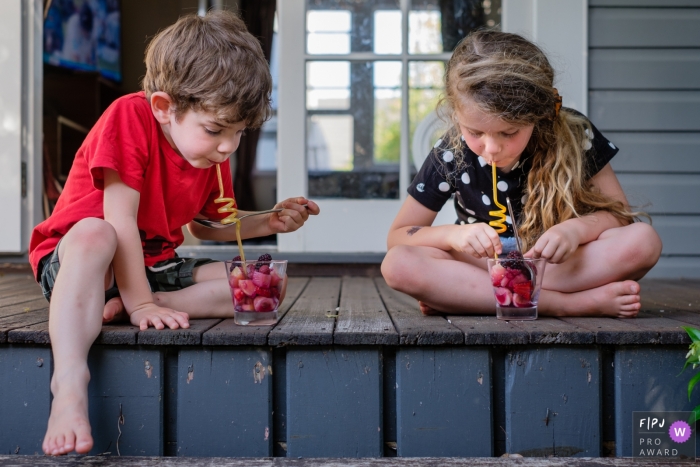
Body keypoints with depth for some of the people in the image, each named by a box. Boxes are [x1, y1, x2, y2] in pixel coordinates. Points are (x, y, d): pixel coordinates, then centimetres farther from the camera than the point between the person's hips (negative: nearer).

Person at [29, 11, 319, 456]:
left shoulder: (214, 151, -1)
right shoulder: (130, 117, -22)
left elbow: (206, 225, 12)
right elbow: (121, 220, -26)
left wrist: (268, 222, -5)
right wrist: (141, 303, -28)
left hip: (155, 264, 7)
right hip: (77, 259, -7)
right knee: (93, 234, -42)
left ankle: (112, 307, -21)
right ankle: (69, 383, -54)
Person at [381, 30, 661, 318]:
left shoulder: (573, 135, -12)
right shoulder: (451, 154, -11)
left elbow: (618, 211, -6)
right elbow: (397, 237, -5)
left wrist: (577, 229, -27)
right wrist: (454, 235, -24)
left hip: (561, 264, 1)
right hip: (485, 268, 0)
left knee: (644, 241, -29)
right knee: (397, 264, -28)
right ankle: (568, 304, -30)